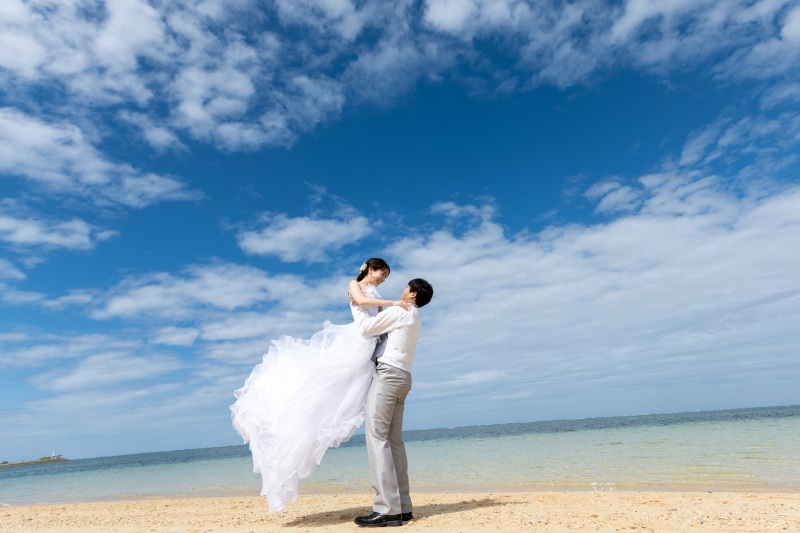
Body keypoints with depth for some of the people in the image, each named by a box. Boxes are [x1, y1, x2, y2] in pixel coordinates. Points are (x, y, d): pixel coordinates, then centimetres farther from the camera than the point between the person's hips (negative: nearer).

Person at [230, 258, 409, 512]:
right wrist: (392, 302, -17)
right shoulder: (355, 285, 9)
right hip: (355, 339, -6)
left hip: (370, 349, 6)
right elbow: (361, 301, -14)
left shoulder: (377, 297, 28)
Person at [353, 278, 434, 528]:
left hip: (387, 374, -9)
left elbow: (366, 329, -4)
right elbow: (382, 325, 29)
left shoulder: (400, 311, -5)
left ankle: (387, 509, -15)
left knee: (377, 437, -12)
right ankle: (402, 507, 6)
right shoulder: (415, 318, 22)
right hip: (401, 378, 9)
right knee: (394, 440, 6)